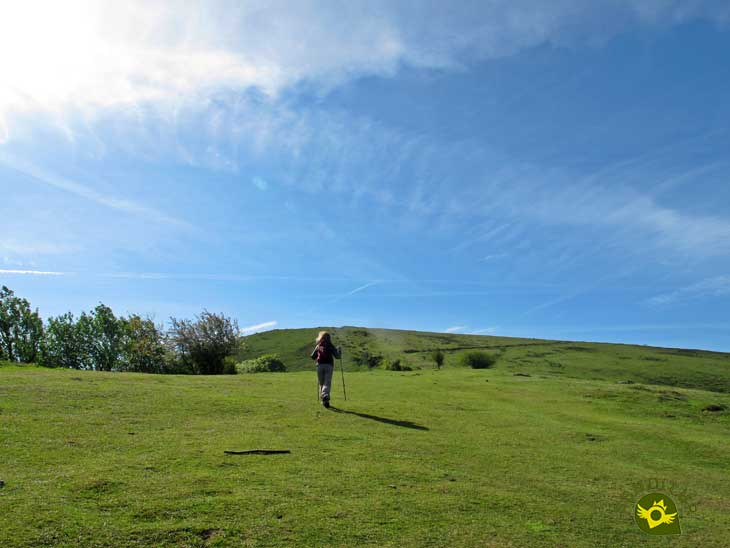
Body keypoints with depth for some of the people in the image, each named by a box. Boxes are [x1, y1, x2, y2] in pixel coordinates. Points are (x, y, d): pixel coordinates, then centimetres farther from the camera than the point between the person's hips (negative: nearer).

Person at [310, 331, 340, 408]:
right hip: (329, 365, -2)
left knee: (321, 383, 14)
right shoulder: (331, 346, 7)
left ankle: (323, 399, 16)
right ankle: (325, 396, -29)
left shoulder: (318, 346, 12)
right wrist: (338, 350, 21)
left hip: (320, 365, 2)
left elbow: (313, 357, 14)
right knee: (327, 383, -6)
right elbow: (337, 356, 2)